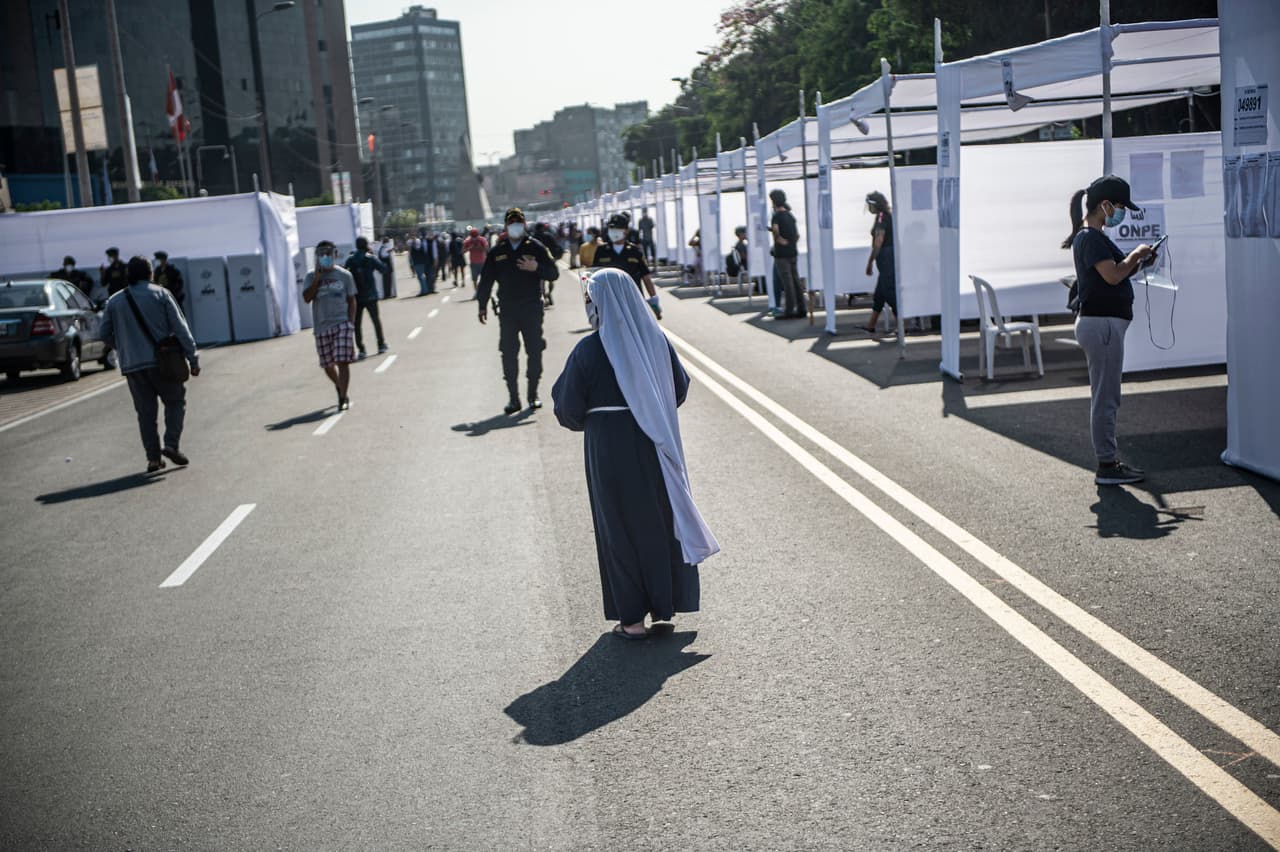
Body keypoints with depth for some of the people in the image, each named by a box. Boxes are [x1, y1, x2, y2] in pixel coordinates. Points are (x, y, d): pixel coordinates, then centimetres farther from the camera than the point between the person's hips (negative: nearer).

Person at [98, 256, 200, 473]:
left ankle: (153, 457, 4)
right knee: (175, 401, 12)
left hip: (132, 366, 3)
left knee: (145, 411, 8)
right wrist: (193, 358, -4)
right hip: (162, 361, -3)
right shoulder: (160, 294, 0)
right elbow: (180, 328, -5)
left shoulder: (115, 301, 9)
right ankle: (171, 444, -5)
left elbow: (104, 333, 11)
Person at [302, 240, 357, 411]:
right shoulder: (311, 277, 4)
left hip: (342, 324, -2)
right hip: (322, 327, 2)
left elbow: (351, 300, 5)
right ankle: (339, 387, 37)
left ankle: (343, 398, -4)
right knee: (327, 365, 10)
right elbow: (307, 298, -8)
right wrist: (317, 278, -13)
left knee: (343, 361, -11)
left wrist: (351, 323, -4)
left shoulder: (344, 275, 2)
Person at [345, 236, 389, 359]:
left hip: (356, 297, 1)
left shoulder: (350, 259, 0)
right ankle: (381, 345, 23)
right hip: (370, 295, -1)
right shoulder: (370, 258, -6)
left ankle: (361, 350, -4)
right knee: (376, 320, 17)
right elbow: (383, 270, -4)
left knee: (357, 323, 3)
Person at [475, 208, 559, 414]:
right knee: (508, 354, -2)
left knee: (535, 352, 2)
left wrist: (537, 268, -18)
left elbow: (554, 272, 0)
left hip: (532, 309, -1)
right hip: (507, 310, 1)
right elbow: (486, 279, 12)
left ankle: (533, 395, 15)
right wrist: (482, 305, 9)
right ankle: (513, 398, 4)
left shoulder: (536, 248, 2)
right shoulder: (497, 251, 8)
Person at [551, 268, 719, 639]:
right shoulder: (654, 338, -3)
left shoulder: (588, 350, -15)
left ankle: (633, 618, 12)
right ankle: (664, 604, 27)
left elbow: (569, 409, -11)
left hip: (609, 450, -4)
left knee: (621, 527, 7)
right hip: (655, 446, 4)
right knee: (661, 519, 17)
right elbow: (680, 386, 7)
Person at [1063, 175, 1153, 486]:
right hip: (1102, 323, -11)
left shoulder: (1092, 236, 18)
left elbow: (1113, 273, 20)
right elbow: (1113, 275, -22)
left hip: (1105, 323, 11)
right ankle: (1107, 466, 0)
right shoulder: (1090, 237, -14)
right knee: (1105, 397, -6)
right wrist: (1136, 255, -7)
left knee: (1106, 397, 15)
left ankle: (1109, 460, 22)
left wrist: (1135, 261, 6)